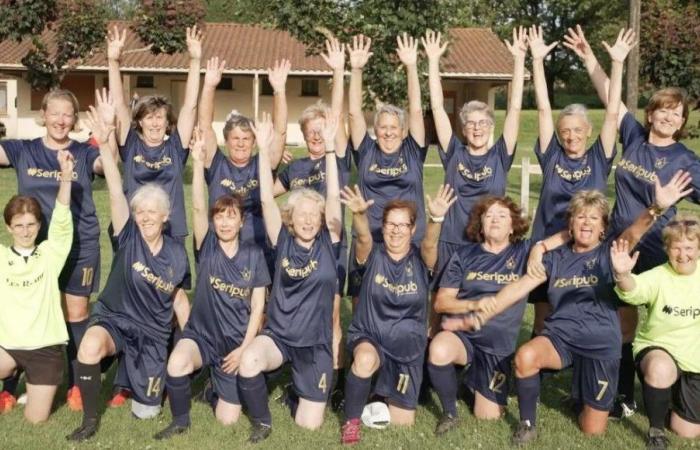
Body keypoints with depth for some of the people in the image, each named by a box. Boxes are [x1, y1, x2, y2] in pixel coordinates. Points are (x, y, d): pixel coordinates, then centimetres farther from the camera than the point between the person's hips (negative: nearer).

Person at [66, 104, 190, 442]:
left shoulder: (176, 253, -6)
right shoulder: (128, 238, -11)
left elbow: (179, 299, 6)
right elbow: (116, 192, -26)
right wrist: (103, 144, -38)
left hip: (153, 333, 2)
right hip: (113, 318, -2)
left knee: (146, 411, 4)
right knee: (90, 347, -38)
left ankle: (137, 370, 38)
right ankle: (90, 419, -15)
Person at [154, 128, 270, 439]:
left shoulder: (253, 254, -4)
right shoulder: (207, 247, -6)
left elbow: (258, 305, -2)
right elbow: (198, 207, -22)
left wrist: (244, 348, -9)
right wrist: (198, 162, -31)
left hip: (237, 341, 1)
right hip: (201, 333, -1)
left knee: (227, 419, -2)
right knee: (176, 365, -35)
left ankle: (219, 384, 34)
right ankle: (181, 420, -5)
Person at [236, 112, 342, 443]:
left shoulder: (328, 243, -3)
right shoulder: (283, 241, -2)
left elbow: (334, 197, -13)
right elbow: (266, 199, -11)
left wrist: (330, 147, -19)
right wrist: (264, 149, -18)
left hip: (315, 343, 0)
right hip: (277, 335, 0)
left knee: (309, 424, -1)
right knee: (248, 364, -34)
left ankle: (300, 387, 35)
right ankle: (262, 422, -3)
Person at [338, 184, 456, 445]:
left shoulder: (420, 259, -5)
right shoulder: (373, 255, -6)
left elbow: (430, 243, -27)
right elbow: (363, 237, -27)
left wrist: (437, 218, -49)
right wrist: (359, 214, -50)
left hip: (407, 346, 2)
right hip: (368, 336, -1)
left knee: (403, 423, 3)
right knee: (365, 359, -39)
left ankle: (386, 392, 39)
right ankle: (351, 421, -11)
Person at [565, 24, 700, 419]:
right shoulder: (634, 135, 2)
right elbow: (610, 98, 3)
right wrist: (589, 57, -2)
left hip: (658, 253, -3)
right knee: (623, 323, 12)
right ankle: (624, 395, 26)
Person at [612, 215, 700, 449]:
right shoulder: (657, 277, -15)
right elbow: (634, 291, -38)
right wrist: (623, 276, -60)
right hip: (658, 348, -3)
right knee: (661, 368, -40)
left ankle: (677, 395, 37)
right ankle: (656, 429, -14)